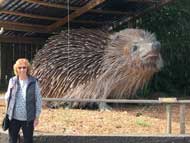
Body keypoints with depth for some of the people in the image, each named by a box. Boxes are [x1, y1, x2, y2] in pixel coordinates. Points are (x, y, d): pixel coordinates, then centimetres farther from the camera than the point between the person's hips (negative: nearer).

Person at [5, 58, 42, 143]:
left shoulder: (33, 82, -7)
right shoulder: (12, 81, 0)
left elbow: (38, 100, -3)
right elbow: (7, 98, 8)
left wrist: (37, 117, -5)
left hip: (28, 119, -2)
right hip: (14, 118, 2)